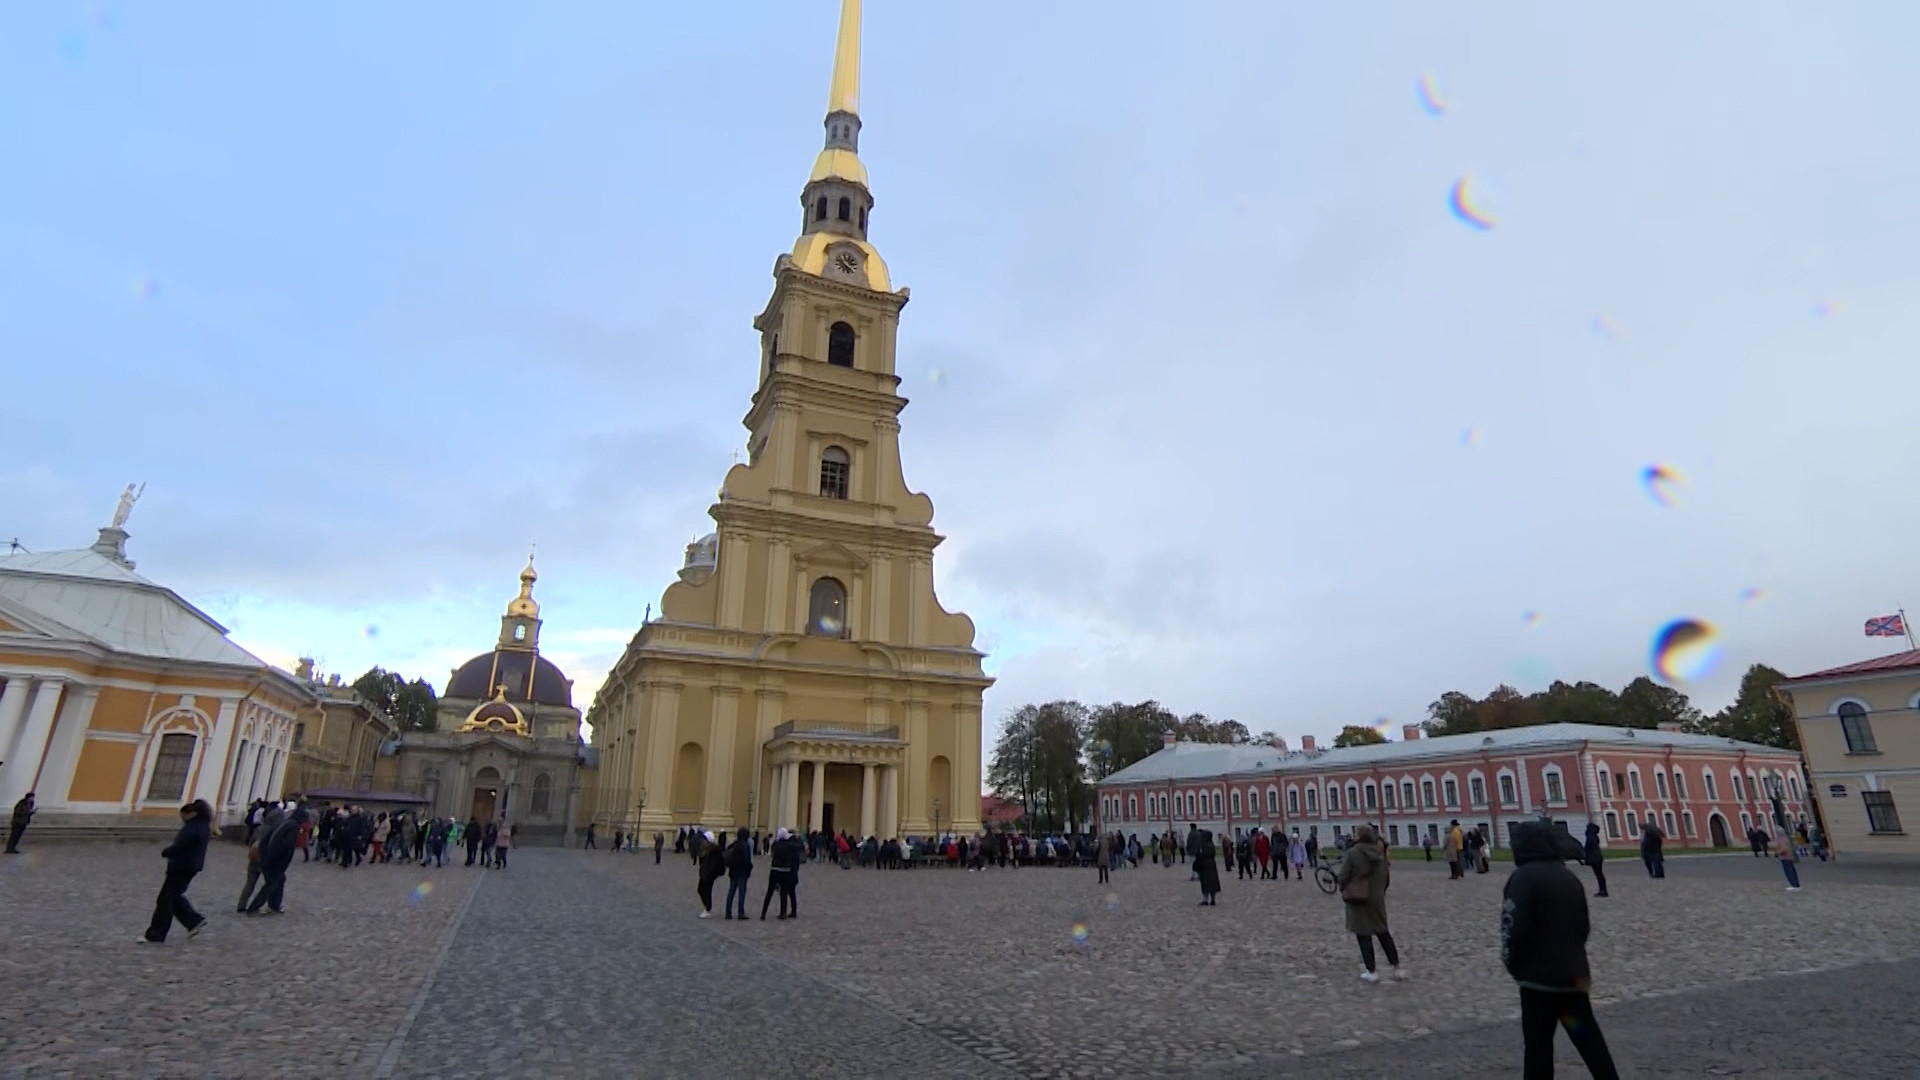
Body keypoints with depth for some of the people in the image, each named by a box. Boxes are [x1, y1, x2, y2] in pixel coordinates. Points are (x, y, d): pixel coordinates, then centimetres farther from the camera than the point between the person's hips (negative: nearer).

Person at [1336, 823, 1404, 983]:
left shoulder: (1352, 853, -16)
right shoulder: (1380, 852, 1)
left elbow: (1344, 877, -13)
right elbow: (1387, 876, 11)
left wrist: (1344, 891, 6)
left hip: (1358, 899, -5)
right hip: (1377, 899, 5)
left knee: (1363, 934, 3)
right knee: (1383, 932, 18)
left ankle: (1371, 971, 7)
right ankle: (1397, 967, 21)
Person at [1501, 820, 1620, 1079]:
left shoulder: (1523, 877, -16)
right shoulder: (1569, 877, 8)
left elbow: (1515, 927, -20)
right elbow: (1583, 926, 17)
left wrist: (1511, 962, -4)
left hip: (1539, 976, -7)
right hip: (1574, 974, 7)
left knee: (1538, 1044, 3)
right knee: (1589, 1038, 17)